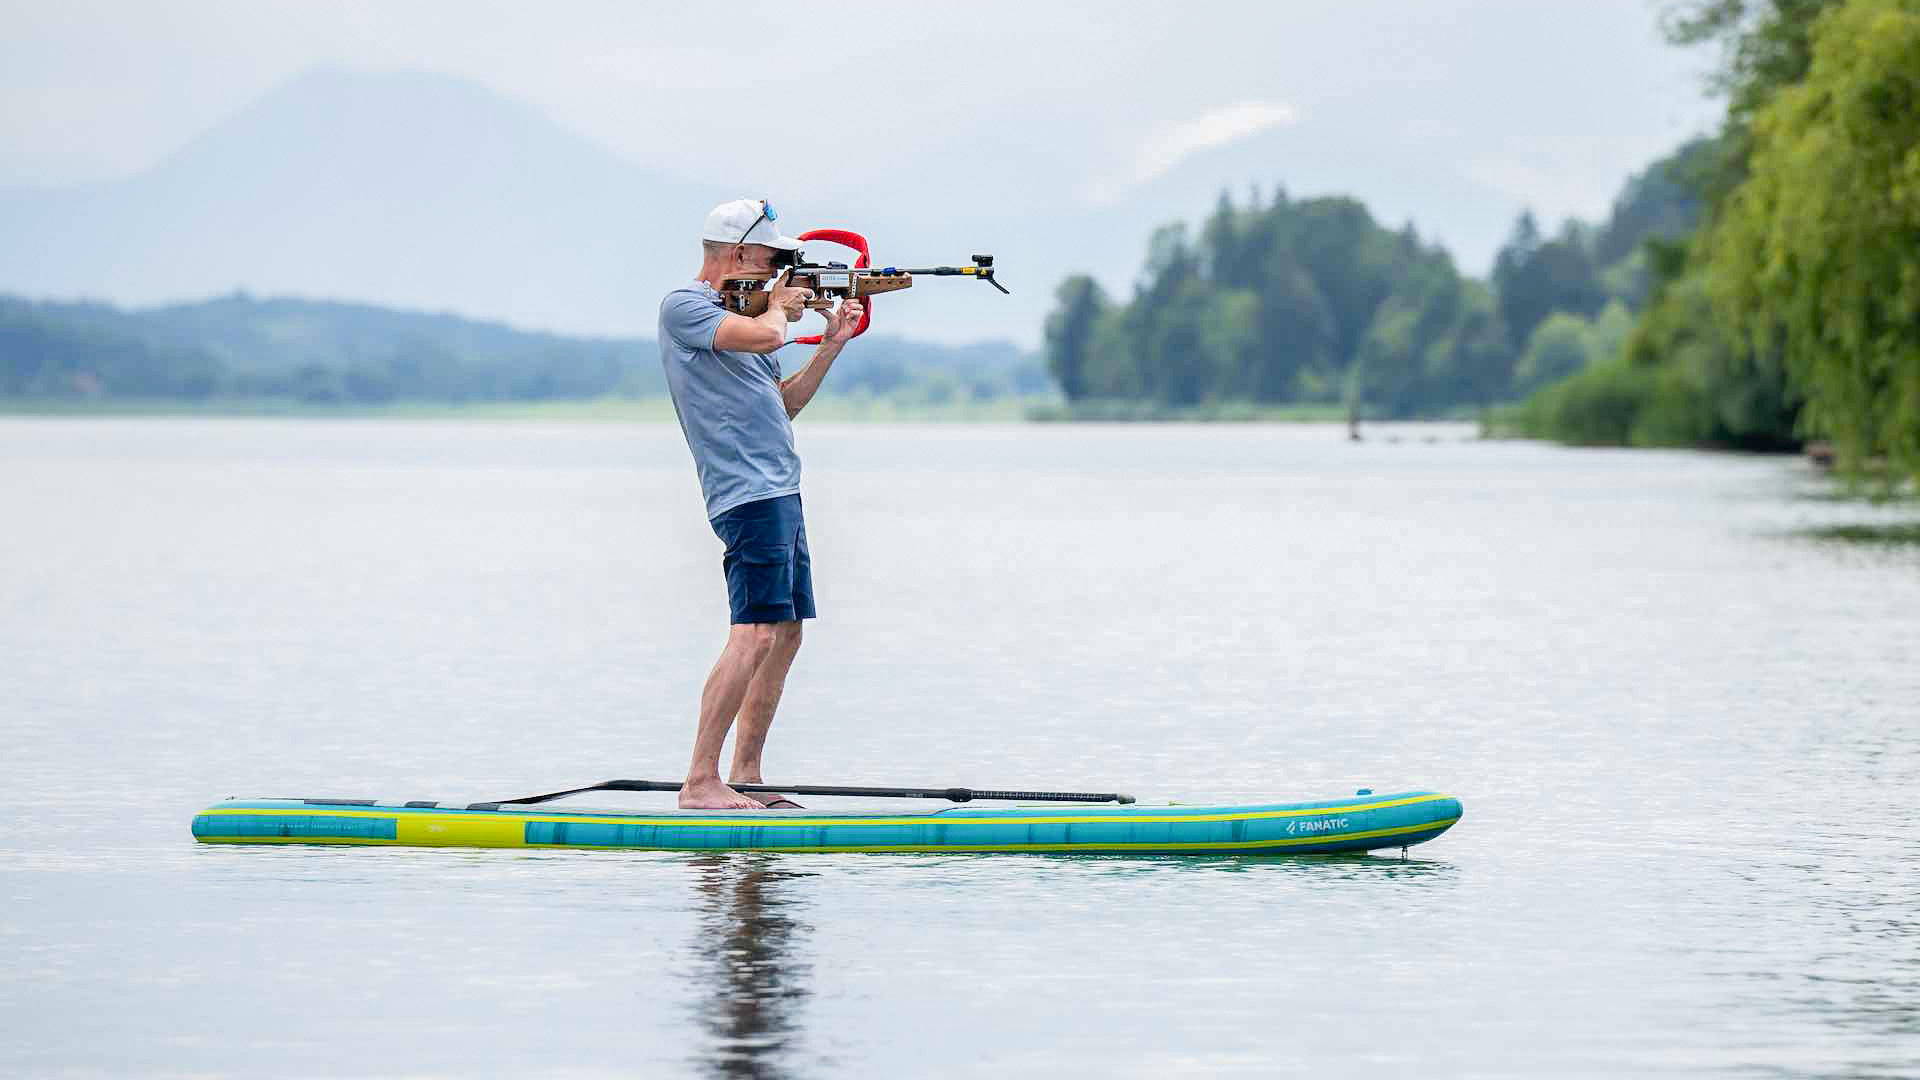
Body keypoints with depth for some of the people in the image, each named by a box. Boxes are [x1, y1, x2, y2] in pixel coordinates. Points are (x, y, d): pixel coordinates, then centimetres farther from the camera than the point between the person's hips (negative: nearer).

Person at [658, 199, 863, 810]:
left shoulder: (737, 315, 21)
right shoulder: (685, 307, -8)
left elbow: (785, 404, 25)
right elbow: (767, 337, -23)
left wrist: (831, 344, 17)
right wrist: (779, 306, -1)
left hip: (780, 492, 10)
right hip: (749, 491, -10)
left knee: (787, 634, 10)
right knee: (756, 634, -17)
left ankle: (746, 776, 15)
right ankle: (701, 783, -18)